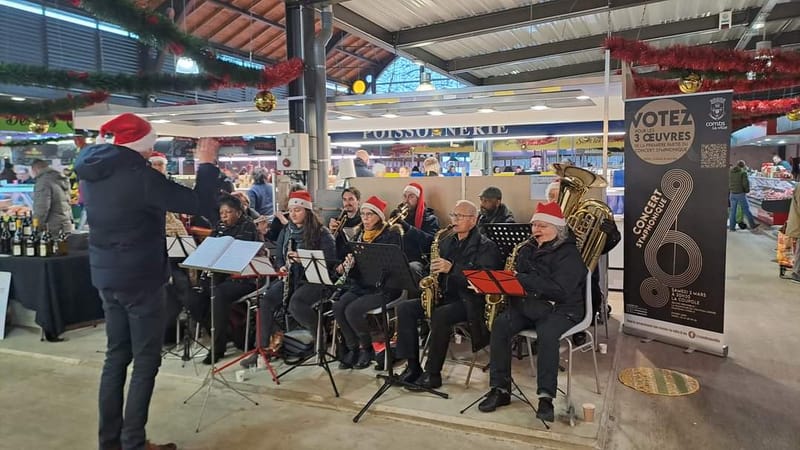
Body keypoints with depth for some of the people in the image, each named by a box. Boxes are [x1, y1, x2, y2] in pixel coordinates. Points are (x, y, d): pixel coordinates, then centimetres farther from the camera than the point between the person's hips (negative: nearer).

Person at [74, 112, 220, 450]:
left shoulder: (91, 173, 6)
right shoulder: (140, 176, -20)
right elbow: (195, 202, -17)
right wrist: (207, 164, -5)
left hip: (106, 276, 8)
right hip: (140, 278, -8)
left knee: (116, 354, 16)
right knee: (146, 360, 2)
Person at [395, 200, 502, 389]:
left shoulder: (486, 246, -5)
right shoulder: (446, 241, 15)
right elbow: (435, 268, 22)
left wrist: (452, 268, -26)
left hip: (468, 301, -7)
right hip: (444, 295, 7)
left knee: (439, 315, -35)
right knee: (404, 308, -14)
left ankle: (433, 374, -19)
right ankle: (412, 366, -8)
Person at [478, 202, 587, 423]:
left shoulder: (569, 253, -6)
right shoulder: (527, 250, 16)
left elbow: (559, 289, -20)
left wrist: (521, 279, -22)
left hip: (559, 309, -5)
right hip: (525, 306, 5)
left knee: (547, 335, -37)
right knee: (500, 325, -23)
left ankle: (546, 396, -28)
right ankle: (500, 389, -18)